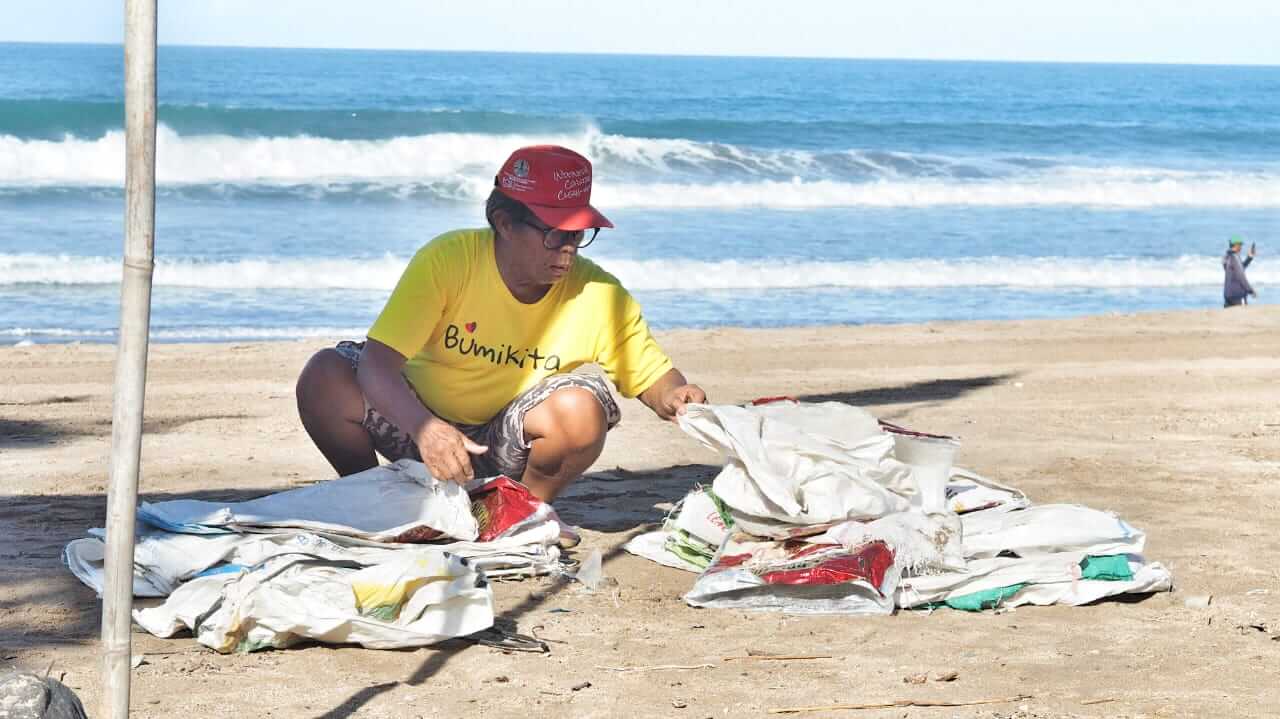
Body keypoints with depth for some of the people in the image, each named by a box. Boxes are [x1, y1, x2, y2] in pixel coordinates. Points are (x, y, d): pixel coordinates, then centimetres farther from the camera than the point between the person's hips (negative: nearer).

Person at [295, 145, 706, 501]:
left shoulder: (598, 295, -16)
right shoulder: (448, 260, -22)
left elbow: (654, 377, -4)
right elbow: (376, 362, -28)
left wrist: (675, 398, -30)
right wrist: (424, 429, -48)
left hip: (505, 448, 1)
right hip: (417, 421, -1)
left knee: (582, 408, -31)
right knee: (325, 376, -27)